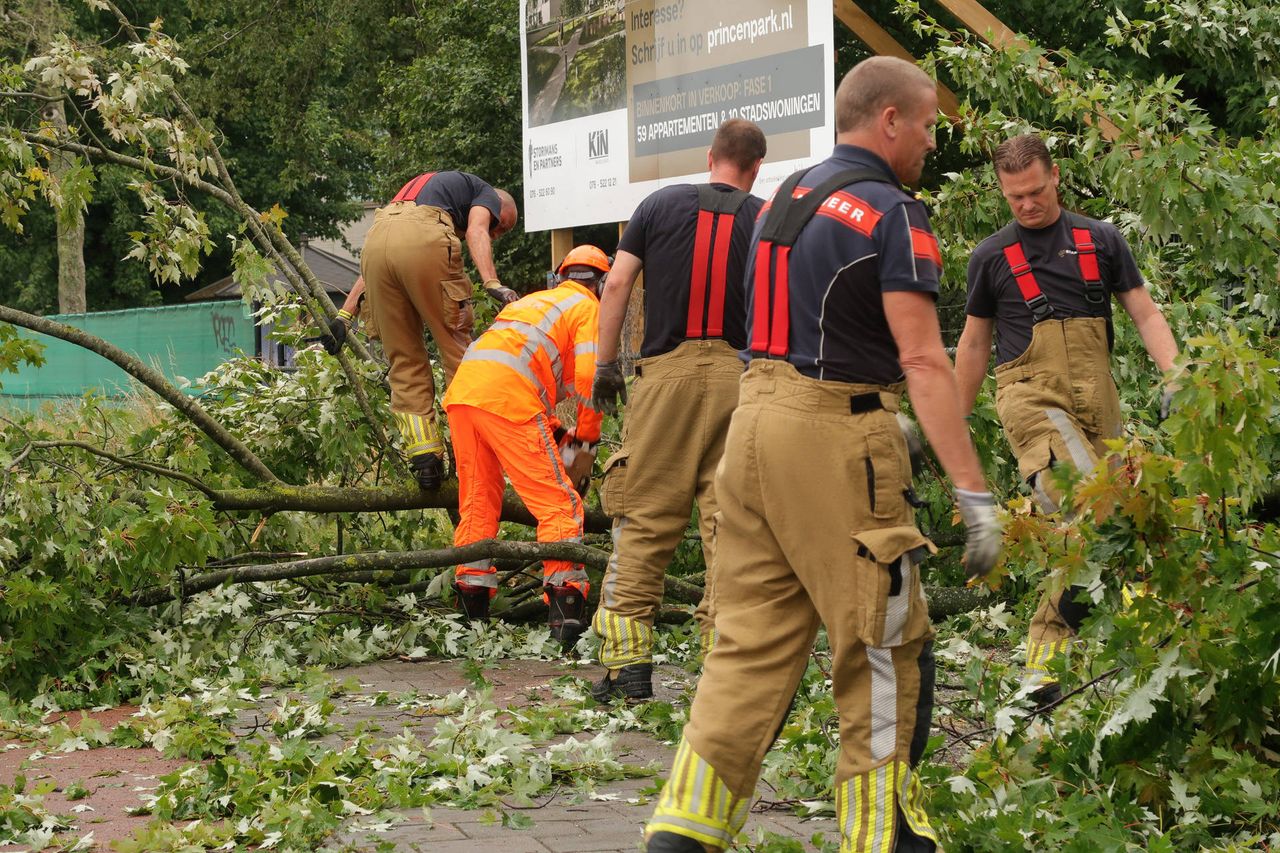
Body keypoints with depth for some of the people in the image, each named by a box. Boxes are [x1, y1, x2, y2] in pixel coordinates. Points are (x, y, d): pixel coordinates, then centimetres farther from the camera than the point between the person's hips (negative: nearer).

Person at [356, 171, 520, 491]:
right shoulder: (487, 194, 25)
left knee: (404, 359, 10)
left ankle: (424, 460, 3)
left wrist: (346, 313, 30)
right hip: (424, 238, -6)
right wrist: (493, 284, -14)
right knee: (457, 346, 5)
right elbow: (475, 231, 0)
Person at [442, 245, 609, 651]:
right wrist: (588, 442, 7)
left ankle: (472, 610, 14)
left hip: (461, 392, 7)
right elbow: (588, 378, -1)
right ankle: (565, 610, -15)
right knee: (559, 504, -4)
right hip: (507, 399, -7)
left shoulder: (534, 300, 35)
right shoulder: (589, 308, 13)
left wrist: (552, 431, 33)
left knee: (478, 502, 16)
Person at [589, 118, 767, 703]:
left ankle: (627, 661, 1)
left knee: (643, 518, 3)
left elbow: (618, 285, 2)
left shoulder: (661, 204, 7)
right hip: (737, 373, 0)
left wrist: (605, 364, 7)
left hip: (666, 370, 0)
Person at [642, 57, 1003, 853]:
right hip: (836, 436, -8)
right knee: (886, 646, 3)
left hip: (756, 420, 8)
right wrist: (974, 492, -18)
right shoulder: (892, 213, -10)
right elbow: (923, 361, -17)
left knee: (752, 641, 9)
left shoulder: (785, 198, 16)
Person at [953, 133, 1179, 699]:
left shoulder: (1100, 240, 11)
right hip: (1029, 393, -2)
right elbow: (974, 343, 17)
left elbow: (1145, 314, 10)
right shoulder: (991, 256, 10)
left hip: (1096, 396, 3)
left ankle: (1047, 638, 11)